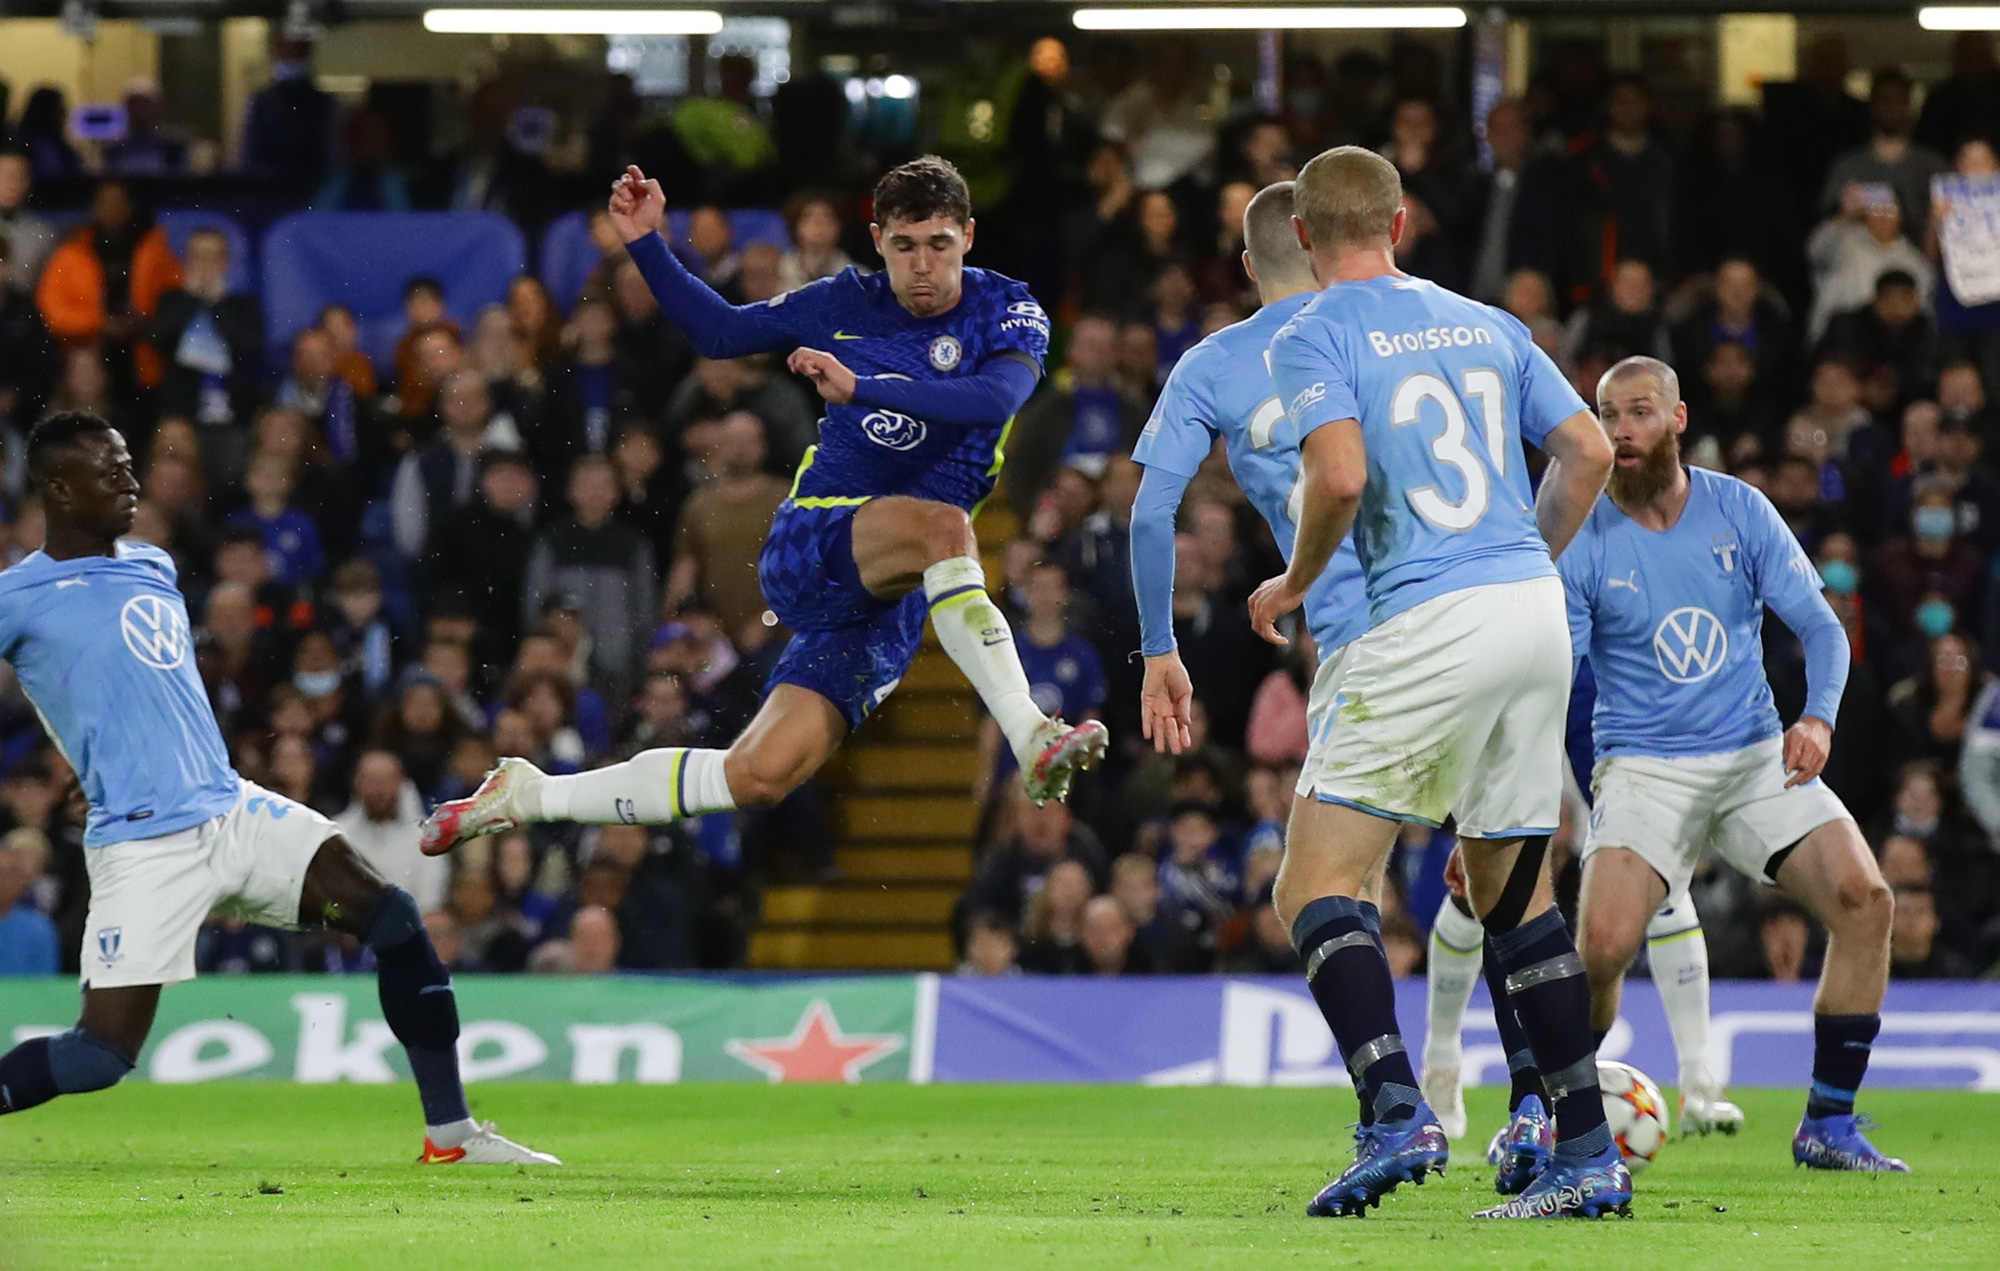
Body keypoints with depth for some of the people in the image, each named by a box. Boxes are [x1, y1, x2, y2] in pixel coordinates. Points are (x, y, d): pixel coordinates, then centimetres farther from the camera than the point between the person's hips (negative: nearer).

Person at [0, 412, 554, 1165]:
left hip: (234, 812, 7)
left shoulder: (152, 568, 15)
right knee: (103, 1053, -14)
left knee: (393, 918, -5)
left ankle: (451, 1132, 1)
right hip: (143, 844, -7)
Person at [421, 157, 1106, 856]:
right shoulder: (846, 304, 5)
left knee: (758, 776, -9)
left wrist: (861, 386, -35)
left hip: (889, 607, 1)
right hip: (807, 542, -1)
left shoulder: (1008, 312, -2)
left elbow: (999, 397, -25)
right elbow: (717, 331, 19)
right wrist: (646, 245, 6)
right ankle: (1031, 738, -43)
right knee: (942, 524, -35)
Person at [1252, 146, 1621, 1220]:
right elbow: (1589, 453, 13)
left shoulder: (1314, 335, -2)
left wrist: (1293, 583, 1)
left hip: (1427, 624, -6)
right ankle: (1589, 1155, 11)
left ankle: (1397, 1117, -20)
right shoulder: (1483, 324, 17)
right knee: (1513, 890, 17)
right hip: (1535, 610, 6)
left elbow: (1338, 474, -17)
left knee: (1315, 886, -1)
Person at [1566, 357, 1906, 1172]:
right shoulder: (1584, 542, -4)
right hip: (1642, 769, -3)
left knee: (1864, 899, -17)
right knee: (1602, 945, -25)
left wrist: (1818, 718, -16)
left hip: (1757, 758, 3)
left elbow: (1820, 625, 3)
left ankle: (1828, 1127, -5)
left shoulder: (1739, 512, 2)